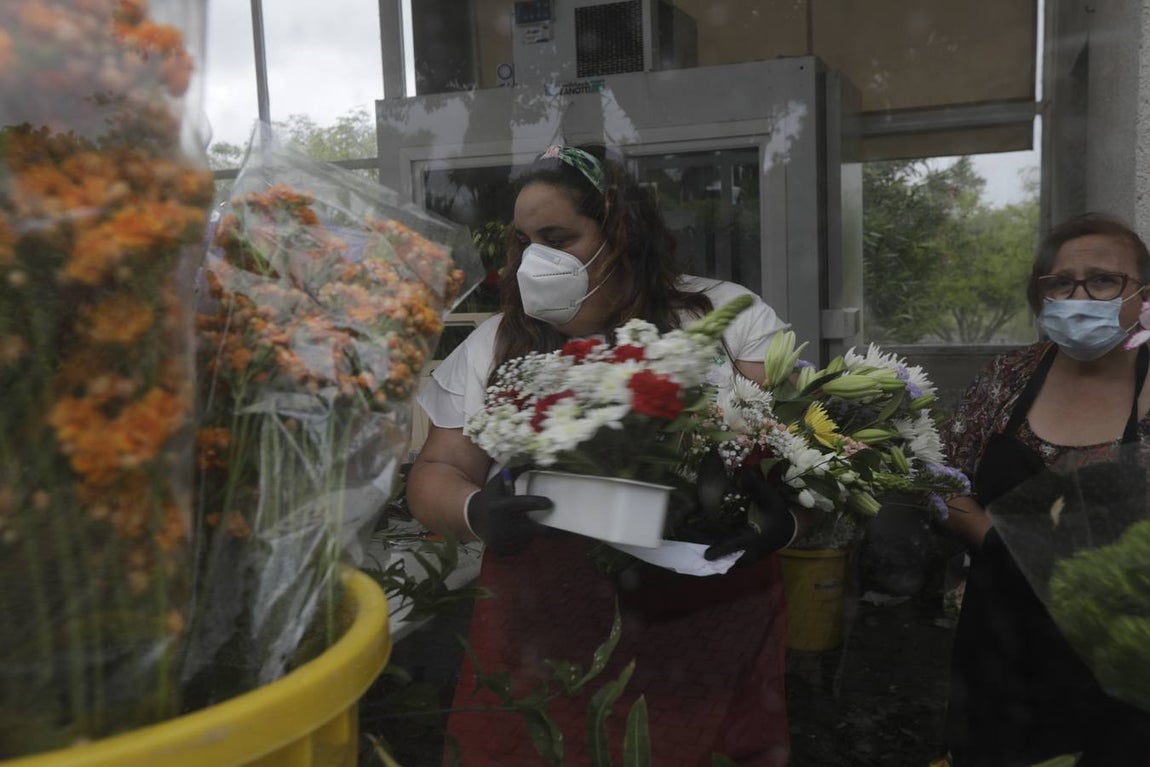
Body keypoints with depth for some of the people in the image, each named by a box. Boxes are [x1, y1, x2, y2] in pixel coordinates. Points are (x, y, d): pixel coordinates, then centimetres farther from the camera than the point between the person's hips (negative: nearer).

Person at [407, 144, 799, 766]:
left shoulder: (727, 315, 1)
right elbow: (434, 475, 4)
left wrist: (784, 511, -22)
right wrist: (477, 513, -17)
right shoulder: (494, 345, 6)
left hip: (712, 629, -1)